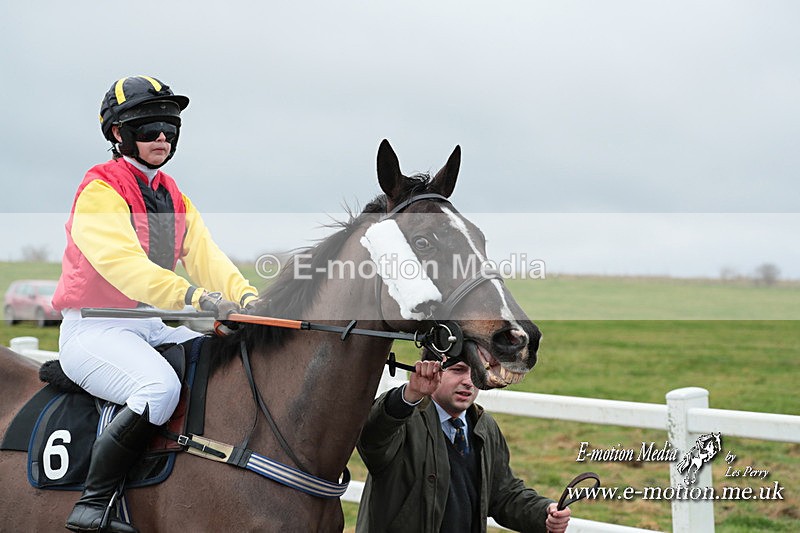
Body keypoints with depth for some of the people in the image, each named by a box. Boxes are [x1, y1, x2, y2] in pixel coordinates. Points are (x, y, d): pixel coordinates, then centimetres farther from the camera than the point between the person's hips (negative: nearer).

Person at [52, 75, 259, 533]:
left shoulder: (175, 199, 15)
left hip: (152, 325, 8)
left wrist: (245, 296, -21)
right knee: (161, 388, -34)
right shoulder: (101, 191, -10)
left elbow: (206, 257, 1)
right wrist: (193, 296, -41)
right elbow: (122, 261, -27)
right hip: (94, 328, -8)